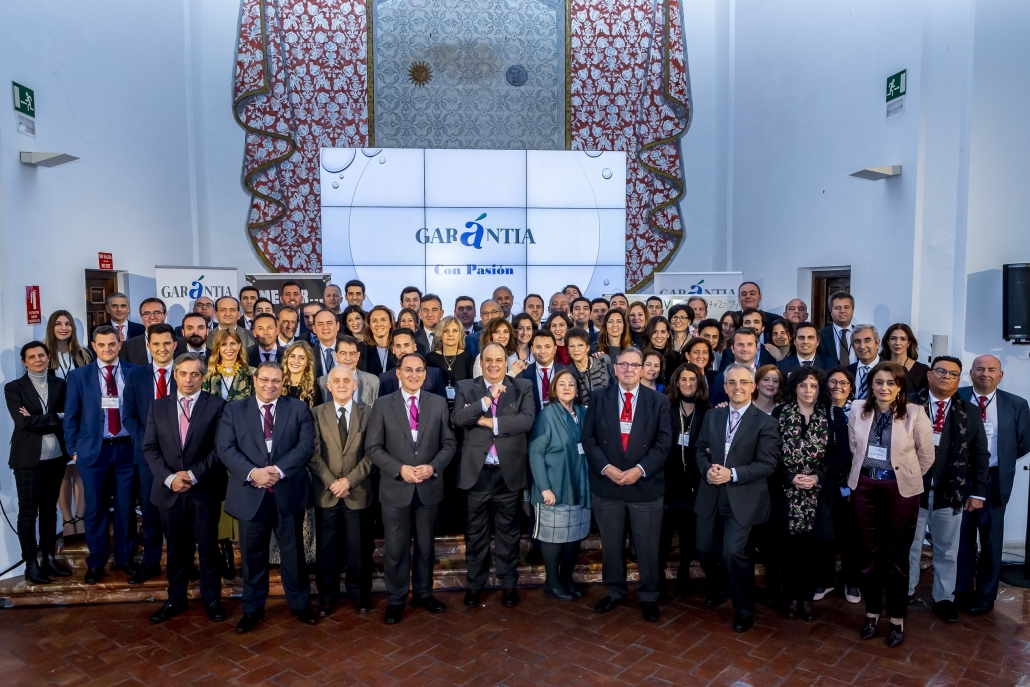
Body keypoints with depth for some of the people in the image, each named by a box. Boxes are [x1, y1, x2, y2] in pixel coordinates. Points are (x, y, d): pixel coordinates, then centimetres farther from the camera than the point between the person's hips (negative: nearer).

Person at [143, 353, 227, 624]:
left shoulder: (216, 405, -3)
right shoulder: (158, 406, 7)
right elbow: (150, 448, 3)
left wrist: (193, 474, -15)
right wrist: (169, 478, -11)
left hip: (205, 489, -2)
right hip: (169, 489, 3)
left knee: (208, 547, 8)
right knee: (176, 548, 14)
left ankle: (212, 599, 23)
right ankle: (176, 599, 29)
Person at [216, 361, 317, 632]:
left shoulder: (298, 409, 4)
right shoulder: (233, 409, 5)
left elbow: (306, 445, -6)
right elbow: (225, 448, -5)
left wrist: (279, 470, -19)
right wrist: (252, 473, -19)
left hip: (288, 492, 0)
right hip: (250, 493, 0)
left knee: (293, 551, 11)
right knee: (252, 555, 11)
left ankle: (299, 604, 28)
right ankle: (253, 609, 28)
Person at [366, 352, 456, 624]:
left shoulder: (438, 403, 2)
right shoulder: (383, 405, -2)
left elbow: (448, 444, 2)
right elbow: (373, 447, -5)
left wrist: (433, 467, -14)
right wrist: (399, 469, -16)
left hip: (429, 486, 2)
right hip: (396, 487, -1)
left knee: (425, 545, 15)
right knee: (395, 548, 7)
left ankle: (423, 593, 33)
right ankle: (395, 600, 24)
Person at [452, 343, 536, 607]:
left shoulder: (523, 387, 2)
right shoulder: (466, 387, 3)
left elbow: (527, 420, -13)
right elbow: (457, 418, -12)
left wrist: (492, 422, -16)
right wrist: (487, 399, -21)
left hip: (509, 472, 0)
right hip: (476, 472, 1)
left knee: (508, 532, 13)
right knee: (476, 532, 13)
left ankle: (509, 583, 28)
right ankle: (475, 584, 28)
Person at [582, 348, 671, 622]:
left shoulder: (659, 401, 2)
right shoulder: (599, 398, 3)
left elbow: (664, 442, -3)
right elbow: (588, 438, 0)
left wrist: (639, 469, -15)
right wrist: (606, 468, -13)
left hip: (645, 484, -1)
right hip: (606, 484, 1)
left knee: (648, 546, 9)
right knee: (610, 544, 13)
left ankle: (649, 597, 27)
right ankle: (615, 593, 32)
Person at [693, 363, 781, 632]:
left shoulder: (765, 422, -6)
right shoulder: (712, 416, 9)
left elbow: (767, 464, -11)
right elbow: (700, 449, 11)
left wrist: (732, 474, -21)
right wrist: (707, 469, -10)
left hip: (743, 498, -4)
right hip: (711, 495, 5)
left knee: (733, 553, -12)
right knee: (706, 549, 12)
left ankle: (744, 609, 14)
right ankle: (718, 588, 44)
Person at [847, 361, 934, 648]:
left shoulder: (915, 413, -10)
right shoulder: (858, 411, -1)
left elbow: (926, 455, -1)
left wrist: (907, 477, 8)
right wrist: (867, 473, 13)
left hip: (901, 489, -3)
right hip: (865, 486, 3)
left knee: (897, 555, 8)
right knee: (870, 552, 12)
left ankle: (897, 619, 24)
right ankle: (872, 612, 28)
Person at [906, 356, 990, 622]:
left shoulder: (970, 412, 4)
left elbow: (980, 455, 5)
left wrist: (978, 492, 1)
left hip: (951, 495, 2)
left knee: (947, 550, 15)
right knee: (908, 548, 11)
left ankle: (943, 598, 31)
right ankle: (905, 592, 27)